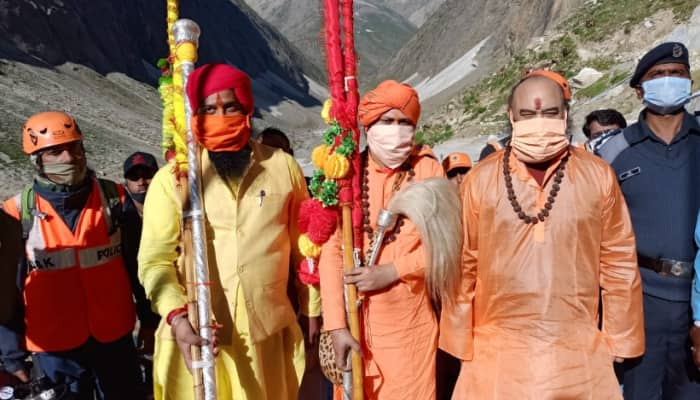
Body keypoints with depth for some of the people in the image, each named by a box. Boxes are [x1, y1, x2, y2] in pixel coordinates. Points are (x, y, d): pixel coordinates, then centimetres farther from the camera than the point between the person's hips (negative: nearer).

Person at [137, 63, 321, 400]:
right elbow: (155, 259, -6)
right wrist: (176, 316, -22)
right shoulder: (172, 178, -4)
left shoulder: (284, 167, 1)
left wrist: (312, 310, 12)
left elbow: (305, 245, 7)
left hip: (269, 331, 2)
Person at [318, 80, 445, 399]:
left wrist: (391, 271, -14)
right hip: (356, 320, 0)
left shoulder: (429, 170, -3)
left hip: (411, 323, 0)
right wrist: (336, 324, -10)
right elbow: (331, 251, -7)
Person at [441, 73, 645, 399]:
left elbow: (618, 261, 4)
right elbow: (464, 264, 0)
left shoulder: (599, 176, -2)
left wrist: (620, 337, 6)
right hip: (498, 349, 0)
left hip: (579, 350, 1)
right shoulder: (481, 179, -4)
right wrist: (460, 341, 3)